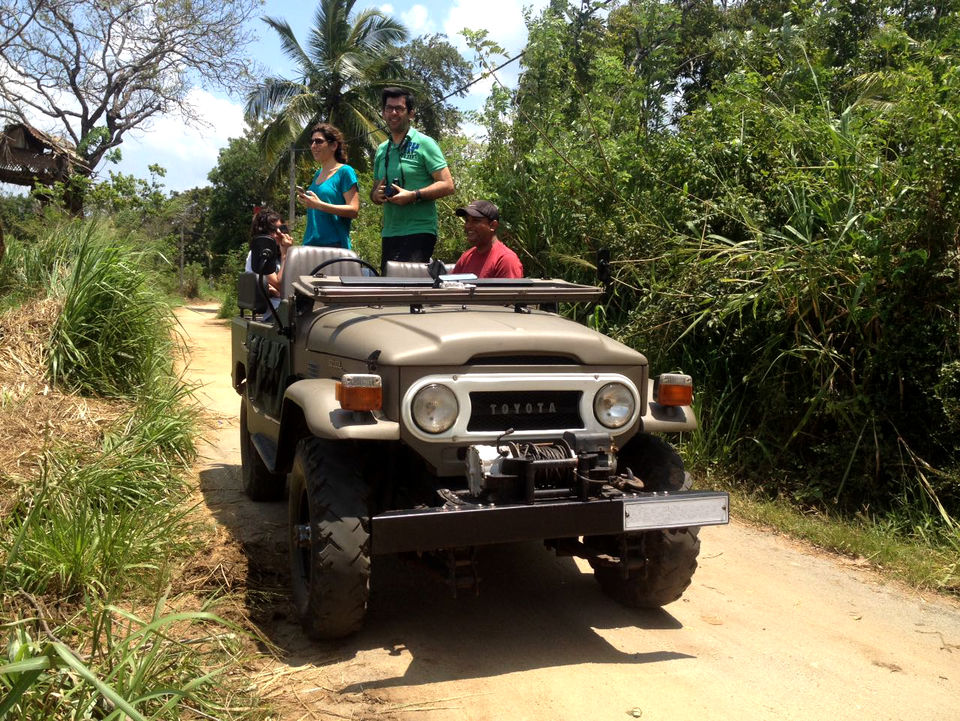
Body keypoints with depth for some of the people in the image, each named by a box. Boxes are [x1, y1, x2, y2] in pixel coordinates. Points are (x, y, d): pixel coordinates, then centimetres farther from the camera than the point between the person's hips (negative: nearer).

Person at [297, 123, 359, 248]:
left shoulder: (345, 171, -2)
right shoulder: (317, 174, 18)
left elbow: (353, 210, -13)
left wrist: (319, 205, -19)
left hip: (334, 244, -6)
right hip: (310, 243, 6)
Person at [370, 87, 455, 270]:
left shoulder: (424, 143, -2)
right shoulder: (381, 150, 17)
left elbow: (447, 185, -9)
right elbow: (375, 189, 25)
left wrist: (412, 195, -19)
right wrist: (376, 195, 0)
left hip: (419, 232, -7)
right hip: (389, 233, 7)